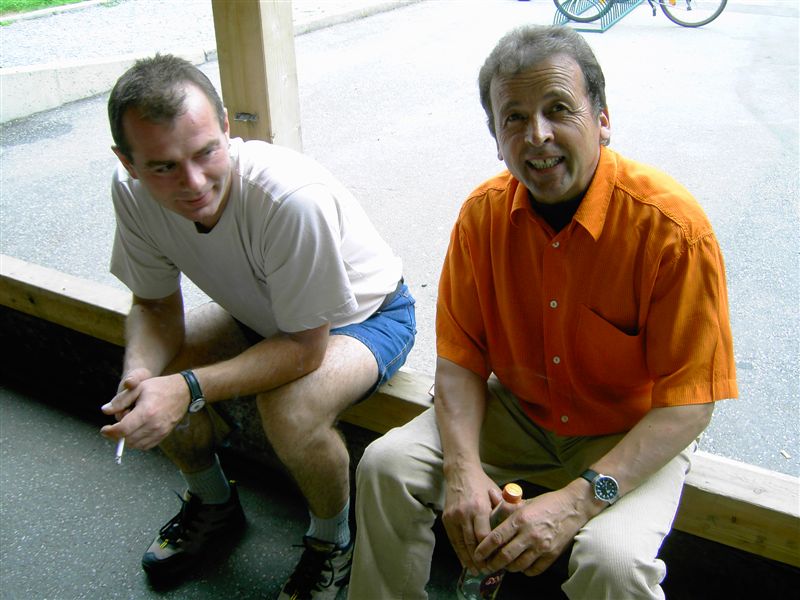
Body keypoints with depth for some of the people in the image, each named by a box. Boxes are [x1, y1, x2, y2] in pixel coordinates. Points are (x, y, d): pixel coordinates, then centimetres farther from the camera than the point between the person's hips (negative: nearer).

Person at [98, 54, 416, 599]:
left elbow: (305, 346, -30)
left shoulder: (293, 197, -39)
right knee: (153, 386, -13)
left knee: (290, 410, -33)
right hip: (261, 312, 6)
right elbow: (157, 305, -7)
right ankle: (214, 506, 19)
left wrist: (191, 388, -39)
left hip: (366, 315, -5)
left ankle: (333, 540, 1)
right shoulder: (133, 192, -21)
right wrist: (139, 373, -28)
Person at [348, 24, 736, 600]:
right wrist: (463, 467, -22)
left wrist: (582, 498, -31)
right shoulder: (484, 213, -10)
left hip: (634, 432, -3)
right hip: (518, 411, 4)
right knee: (387, 465, -12)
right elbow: (461, 357, -6)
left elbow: (690, 402, -21)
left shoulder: (673, 227, -24)